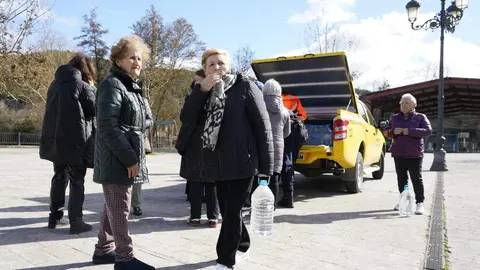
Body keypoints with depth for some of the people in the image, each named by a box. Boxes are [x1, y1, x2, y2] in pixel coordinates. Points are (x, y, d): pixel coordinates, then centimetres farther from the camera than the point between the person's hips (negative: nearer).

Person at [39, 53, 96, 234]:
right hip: (75, 141, -7)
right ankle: (76, 221, 3)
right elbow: (96, 108, -4)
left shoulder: (55, 84, 12)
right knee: (77, 181, 0)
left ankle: (55, 217, 24)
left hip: (55, 139, 7)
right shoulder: (81, 85, -9)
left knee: (59, 178, 17)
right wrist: (92, 88, 8)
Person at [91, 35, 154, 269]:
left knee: (114, 206, 16)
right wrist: (129, 158, -22)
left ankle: (104, 250, 29)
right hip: (117, 159, -10)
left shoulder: (131, 87, 18)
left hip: (127, 157, 10)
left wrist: (134, 156, 14)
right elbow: (107, 125, -21)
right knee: (119, 208, -2)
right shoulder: (112, 84, -11)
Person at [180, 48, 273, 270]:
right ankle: (242, 246, 37)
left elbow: (263, 126, -7)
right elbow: (188, 117, -2)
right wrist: (202, 89, -14)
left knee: (233, 211, -2)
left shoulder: (245, 87, -3)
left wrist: (266, 165, -11)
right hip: (218, 163, 6)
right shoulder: (204, 92, 13)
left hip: (242, 162, -6)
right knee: (226, 210, 16)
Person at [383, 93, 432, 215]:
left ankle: (420, 203, 1)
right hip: (398, 153, 4)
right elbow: (386, 132, 15)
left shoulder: (420, 117, 2)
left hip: (414, 154, -4)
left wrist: (410, 131, -20)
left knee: (416, 179, -5)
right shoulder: (394, 118, 13)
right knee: (401, 178, 11)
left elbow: (428, 131, -12)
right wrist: (393, 132, -9)